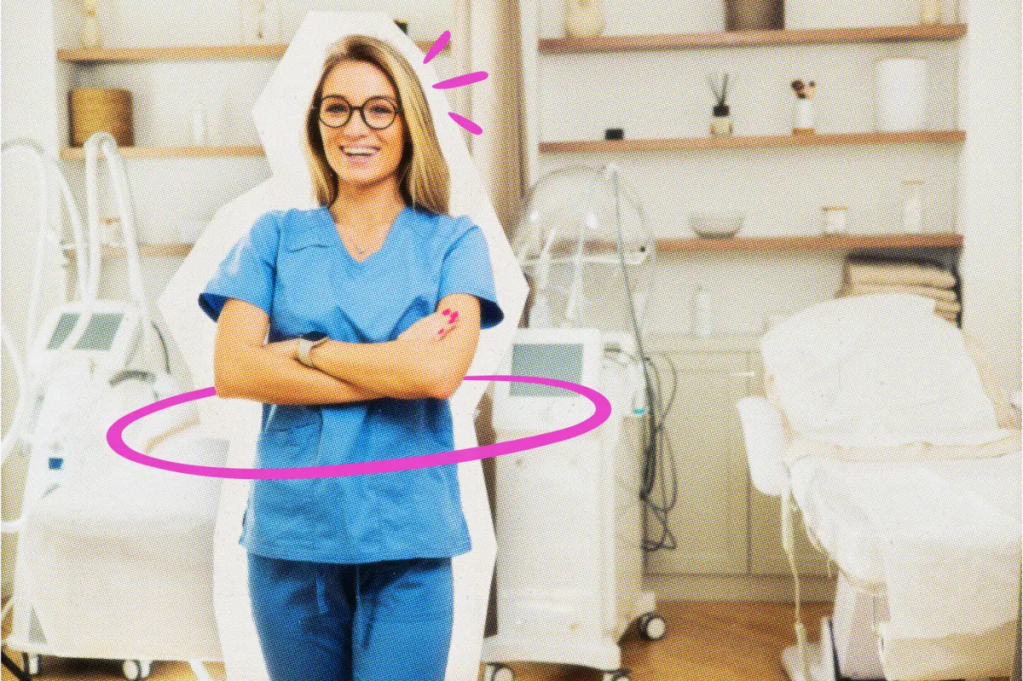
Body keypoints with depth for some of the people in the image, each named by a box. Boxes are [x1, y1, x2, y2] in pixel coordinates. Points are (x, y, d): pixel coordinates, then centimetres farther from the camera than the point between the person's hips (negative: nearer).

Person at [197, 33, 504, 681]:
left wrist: (307, 349, -7)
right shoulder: (276, 236, 8)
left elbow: (441, 372, -13)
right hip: (290, 528, 2)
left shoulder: (452, 240, 4)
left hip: (407, 535, -2)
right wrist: (393, 370, -11)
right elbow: (232, 371, -6)